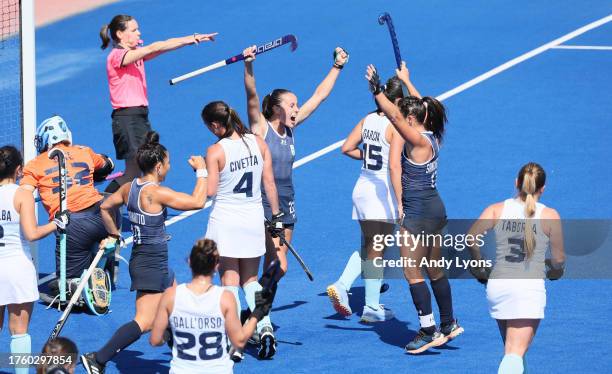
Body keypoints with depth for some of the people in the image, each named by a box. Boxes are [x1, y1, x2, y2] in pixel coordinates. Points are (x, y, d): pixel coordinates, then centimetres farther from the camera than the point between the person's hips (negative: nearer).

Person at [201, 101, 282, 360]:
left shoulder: (215, 151, -14)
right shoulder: (258, 142, -1)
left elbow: (209, 191, -16)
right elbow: (269, 182, 3)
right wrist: (276, 215, 10)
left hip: (225, 219, -4)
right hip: (254, 218, 4)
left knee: (229, 281, 4)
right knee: (250, 280, 17)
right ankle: (265, 327, -4)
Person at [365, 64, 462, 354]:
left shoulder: (418, 141, -18)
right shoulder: (431, 137, 6)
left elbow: (395, 117, -31)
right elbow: (420, 107, 22)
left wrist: (378, 91, -31)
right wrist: (406, 82, 30)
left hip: (418, 215, -9)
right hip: (435, 210, 9)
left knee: (412, 273, -3)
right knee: (434, 271, 19)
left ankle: (429, 331, -1)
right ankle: (448, 325, 27)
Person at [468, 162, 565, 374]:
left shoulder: (497, 210, 9)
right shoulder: (550, 216, 3)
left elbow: (471, 238, -6)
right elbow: (559, 259, 5)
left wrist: (479, 267, 9)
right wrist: (555, 270, 28)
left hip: (497, 285, 4)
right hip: (530, 286, -4)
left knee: (513, 351, 22)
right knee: (515, 354, -13)